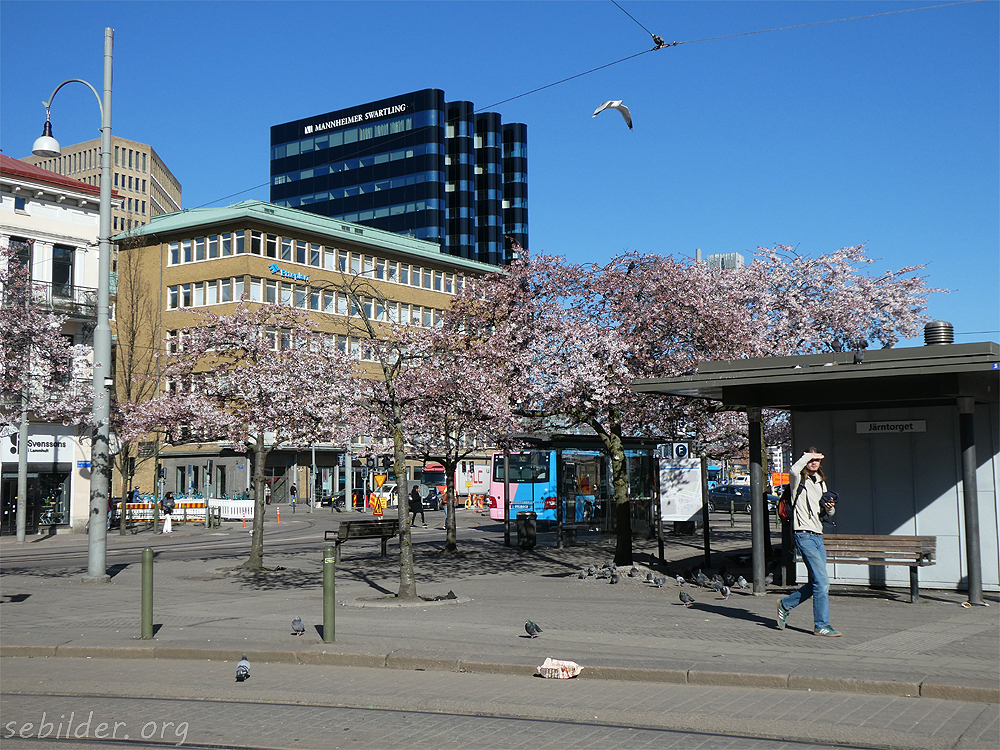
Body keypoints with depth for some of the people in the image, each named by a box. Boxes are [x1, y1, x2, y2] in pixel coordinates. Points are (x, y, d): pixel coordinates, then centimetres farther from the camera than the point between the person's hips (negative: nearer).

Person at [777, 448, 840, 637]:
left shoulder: (821, 482, 20)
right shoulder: (799, 480, -3)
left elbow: (827, 513, 25)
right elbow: (794, 470, -30)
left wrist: (829, 508, 1)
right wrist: (808, 456, -14)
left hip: (818, 536, 8)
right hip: (804, 535, -8)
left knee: (816, 582, 10)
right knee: (822, 581, -11)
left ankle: (785, 605, 28)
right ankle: (821, 625, -3)